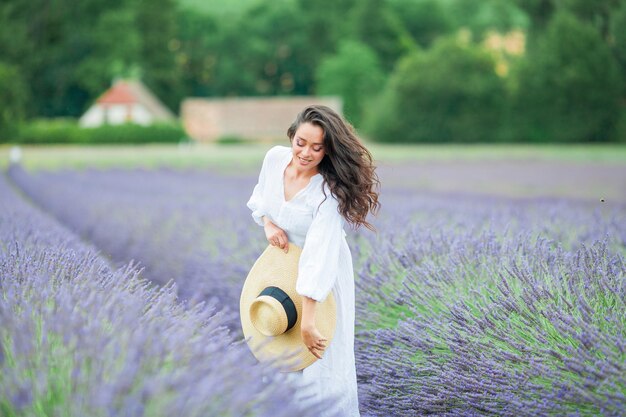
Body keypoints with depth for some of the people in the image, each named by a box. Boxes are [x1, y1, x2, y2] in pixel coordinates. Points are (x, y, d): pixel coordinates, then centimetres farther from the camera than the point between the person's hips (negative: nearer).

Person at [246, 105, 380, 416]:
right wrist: (268, 224, -14)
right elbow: (259, 197, 8)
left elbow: (318, 257, -38)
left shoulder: (328, 193, -32)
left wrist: (308, 322, -42)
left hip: (322, 274, -6)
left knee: (320, 356, -1)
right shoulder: (275, 158, -14)